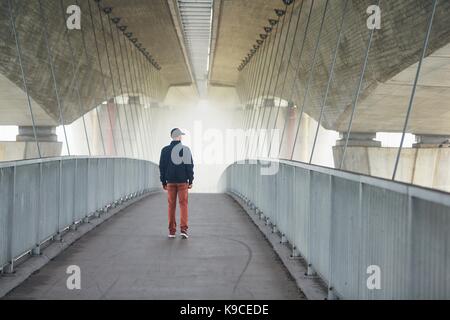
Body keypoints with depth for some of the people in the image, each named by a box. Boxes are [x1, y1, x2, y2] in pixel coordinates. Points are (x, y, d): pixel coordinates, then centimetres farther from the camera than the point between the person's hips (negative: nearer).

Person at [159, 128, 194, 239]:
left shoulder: (165, 150, 3)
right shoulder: (186, 149, -4)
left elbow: (162, 166, 5)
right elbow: (190, 166, -3)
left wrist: (163, 182, 11)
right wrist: (191, 181, 4)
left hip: (170, 182, 2)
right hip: (183, 181, -2)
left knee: (171, 205, 7)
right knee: (183, 204, 2)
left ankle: (172, 231, 8)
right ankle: (183, 229, -8)